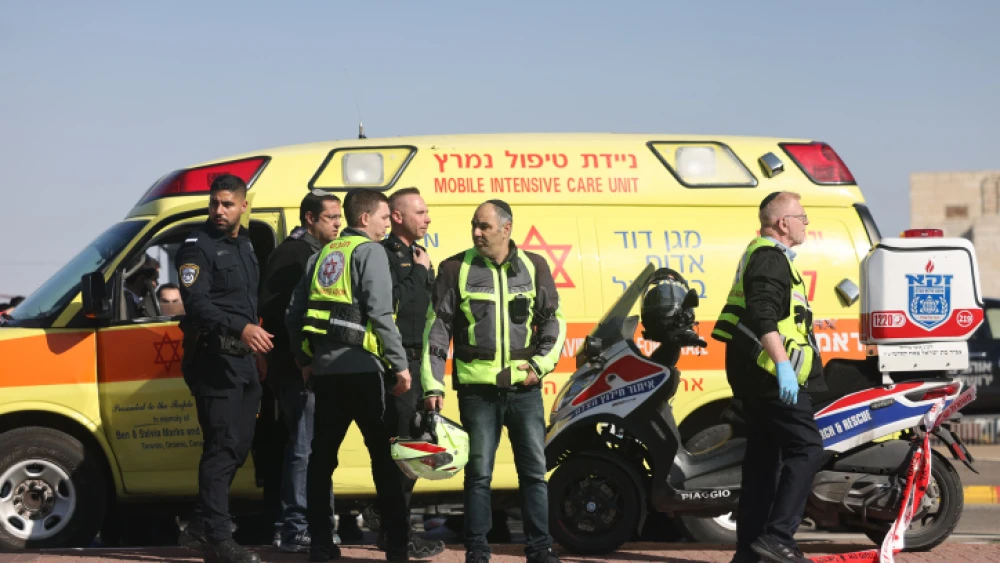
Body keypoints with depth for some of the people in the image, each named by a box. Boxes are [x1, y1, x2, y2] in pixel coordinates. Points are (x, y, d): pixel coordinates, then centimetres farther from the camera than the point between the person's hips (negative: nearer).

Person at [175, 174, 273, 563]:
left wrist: (254, 335, 18)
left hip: (243, 358, 9)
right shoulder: (198, 247, -9)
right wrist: (240, 329, -33)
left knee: (239, 445, 11)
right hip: (214, 358, -9)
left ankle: (201, 528, 20)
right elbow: (197, 303, -21)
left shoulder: (245, 245, 17)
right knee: (223, 446, -12)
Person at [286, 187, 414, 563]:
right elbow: (380, 314, -14)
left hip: (324, 369, 6)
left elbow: (294, 314, 13)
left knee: (322, 457, 10)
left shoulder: (323, 255, 16)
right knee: (384, 456, -1)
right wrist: (400, 365, -12)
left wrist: (305, 360, 21)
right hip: (361, 368, -6)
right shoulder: (370, 251, -4)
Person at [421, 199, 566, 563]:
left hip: (524, 387, 2)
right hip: (477, 388, -1)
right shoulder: (456, 270, 1)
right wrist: (433, 385, -4)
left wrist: (541, 364, -2)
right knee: (478, 473, 2)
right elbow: (436, 330, 1)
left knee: (534, 471, 5)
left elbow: (554, 322, 12)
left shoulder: (533, 267, 5)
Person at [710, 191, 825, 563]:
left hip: (757, 375, 11)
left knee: (764, 459, 11)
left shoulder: (762, 254, 22)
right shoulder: (771, 258, -12)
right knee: (806, 448, -13)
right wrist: (782, 364, -33)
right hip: (771, 374, -11)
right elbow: (762, 315, -25)